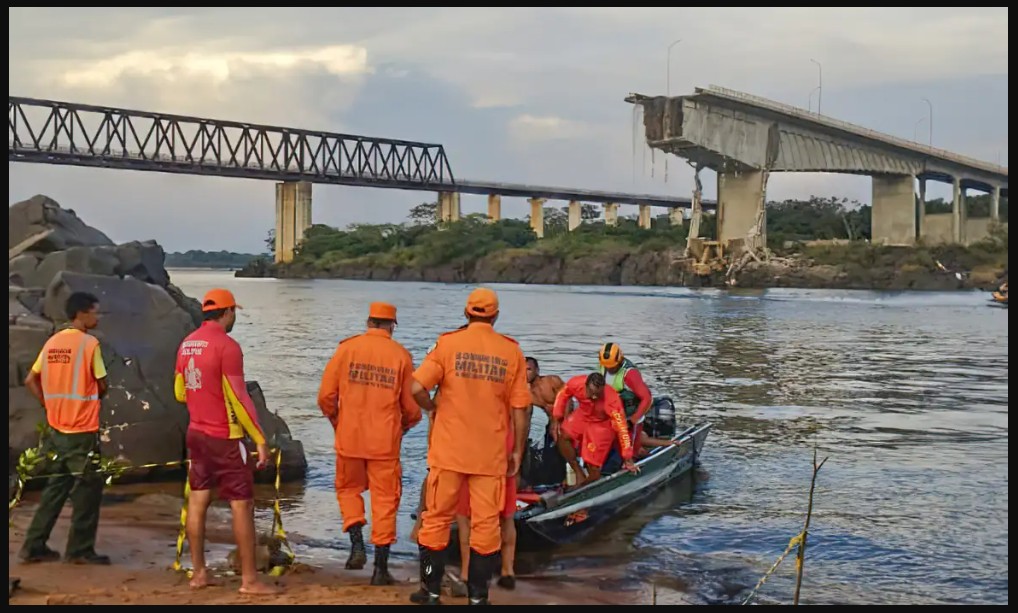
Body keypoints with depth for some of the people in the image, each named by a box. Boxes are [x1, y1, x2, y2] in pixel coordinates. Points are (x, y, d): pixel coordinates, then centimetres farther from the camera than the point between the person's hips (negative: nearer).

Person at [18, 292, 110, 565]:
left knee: (56, 487, 16)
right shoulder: (89, 343, -12)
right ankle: (80, 550, 8)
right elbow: (102, 386, -8)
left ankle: (34, 546, 17)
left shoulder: (52, 342, 8)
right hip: (83, 430, -7)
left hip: (56, 428, 7)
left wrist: (51, 405, 12)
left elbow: (30, 381, 10)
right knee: (88, 489, 4)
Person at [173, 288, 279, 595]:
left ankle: (199, 572, 18)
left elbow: (179, 392, 16)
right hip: (225, 438, -8)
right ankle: (249, 579, 1)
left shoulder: (187, 343, 6)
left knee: (197, 501, 12)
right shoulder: (227, 346, -17)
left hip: (196, 433, 8)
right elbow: (239, 398, -18)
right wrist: (261, 440, -14)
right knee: (242, 505, -2)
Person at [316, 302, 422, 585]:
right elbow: (412, 407, 1)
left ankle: (357, 544, 4)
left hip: (349, 437, 1)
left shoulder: (347, 348, -1)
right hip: (385, 441, 0)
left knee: (348, 489, 21)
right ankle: (381, 567, 8)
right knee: (384, 499, 7)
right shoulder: (401, 355, -1)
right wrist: (403, 426, 23)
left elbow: (326, 395, -1)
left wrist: (336, 421, 18)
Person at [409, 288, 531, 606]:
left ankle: (431, 591, 18)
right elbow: (519, 409, 0)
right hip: (491, 453, 1)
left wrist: (433, 408, 7)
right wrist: (517, 451, 9)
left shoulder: (448, 343, -4)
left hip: (449, 449, 0)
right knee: (485, 523, 8)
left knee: (437, 518, 12)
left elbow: (417, 387, -13)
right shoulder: (511, 351, 0)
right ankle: (478, 595, 12)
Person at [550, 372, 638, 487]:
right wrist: (556, 419, -12)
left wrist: (627, 458, -27)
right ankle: (579, 474, -7)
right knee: (561, 435, -21)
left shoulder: (612, 400, -38)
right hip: (583, 415, 4)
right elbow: (562, 395, -6)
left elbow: (621, 427, -31)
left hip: (602, 424, -4)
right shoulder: (576, 383, -30)